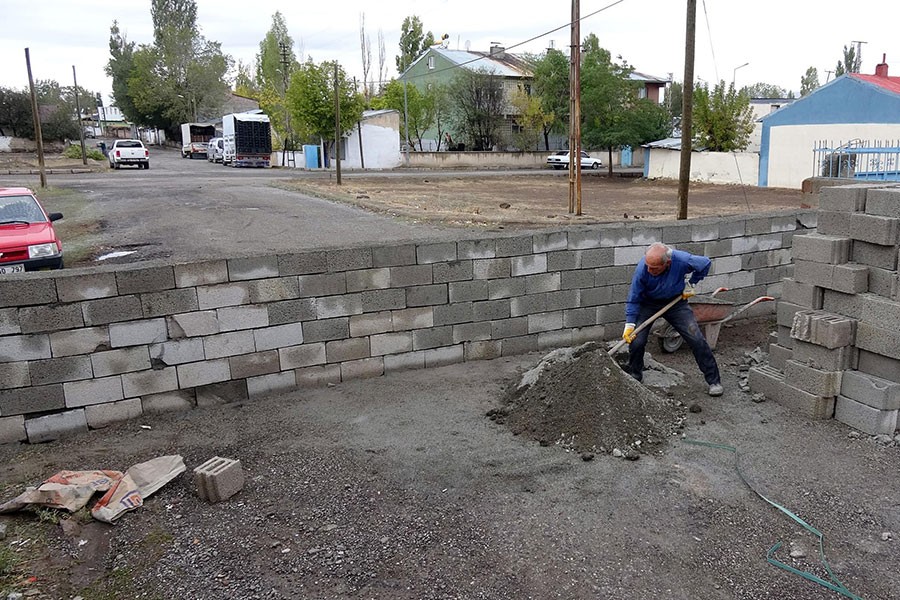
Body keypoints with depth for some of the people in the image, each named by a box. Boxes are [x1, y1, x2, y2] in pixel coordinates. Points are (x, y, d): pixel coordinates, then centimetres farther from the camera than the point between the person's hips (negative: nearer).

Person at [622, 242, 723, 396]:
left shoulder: (682, 260, -31)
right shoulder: (642, 269, -32)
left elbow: (706, 263, -7)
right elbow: (633, 299, -19)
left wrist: (691, 284, -5)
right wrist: (629, 324, -24)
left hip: (676, 301, 1)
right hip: (648, 304, 0)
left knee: (697, 340, -5)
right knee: (636, 341, -13)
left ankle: (713, 380, 12)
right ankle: (634, 377, 13)